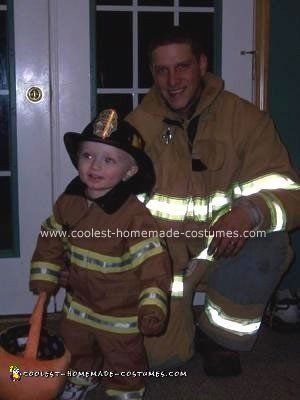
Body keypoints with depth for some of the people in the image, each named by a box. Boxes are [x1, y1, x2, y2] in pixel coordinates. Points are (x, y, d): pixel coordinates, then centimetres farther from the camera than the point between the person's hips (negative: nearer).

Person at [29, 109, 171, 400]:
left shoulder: (134, 215, -29)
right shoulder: (68, 202, -8)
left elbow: (153, 262, -29)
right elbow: (51, 241, 5)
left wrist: (152, 306, -35)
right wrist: (43, 278, 4)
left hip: (121, 311, -6)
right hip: (79, 302, 6)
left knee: (123, 360, 16)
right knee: (77, 348, 29)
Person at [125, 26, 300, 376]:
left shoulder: (246, 119, -12)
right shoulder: (139, 124, -6)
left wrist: (250, 211, -42)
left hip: (225, 250, 0)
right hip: (163, 253, 1)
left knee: (266, 242, -32)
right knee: (161, 356, -11)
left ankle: (219, 336, -4)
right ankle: (181, 327, 29)